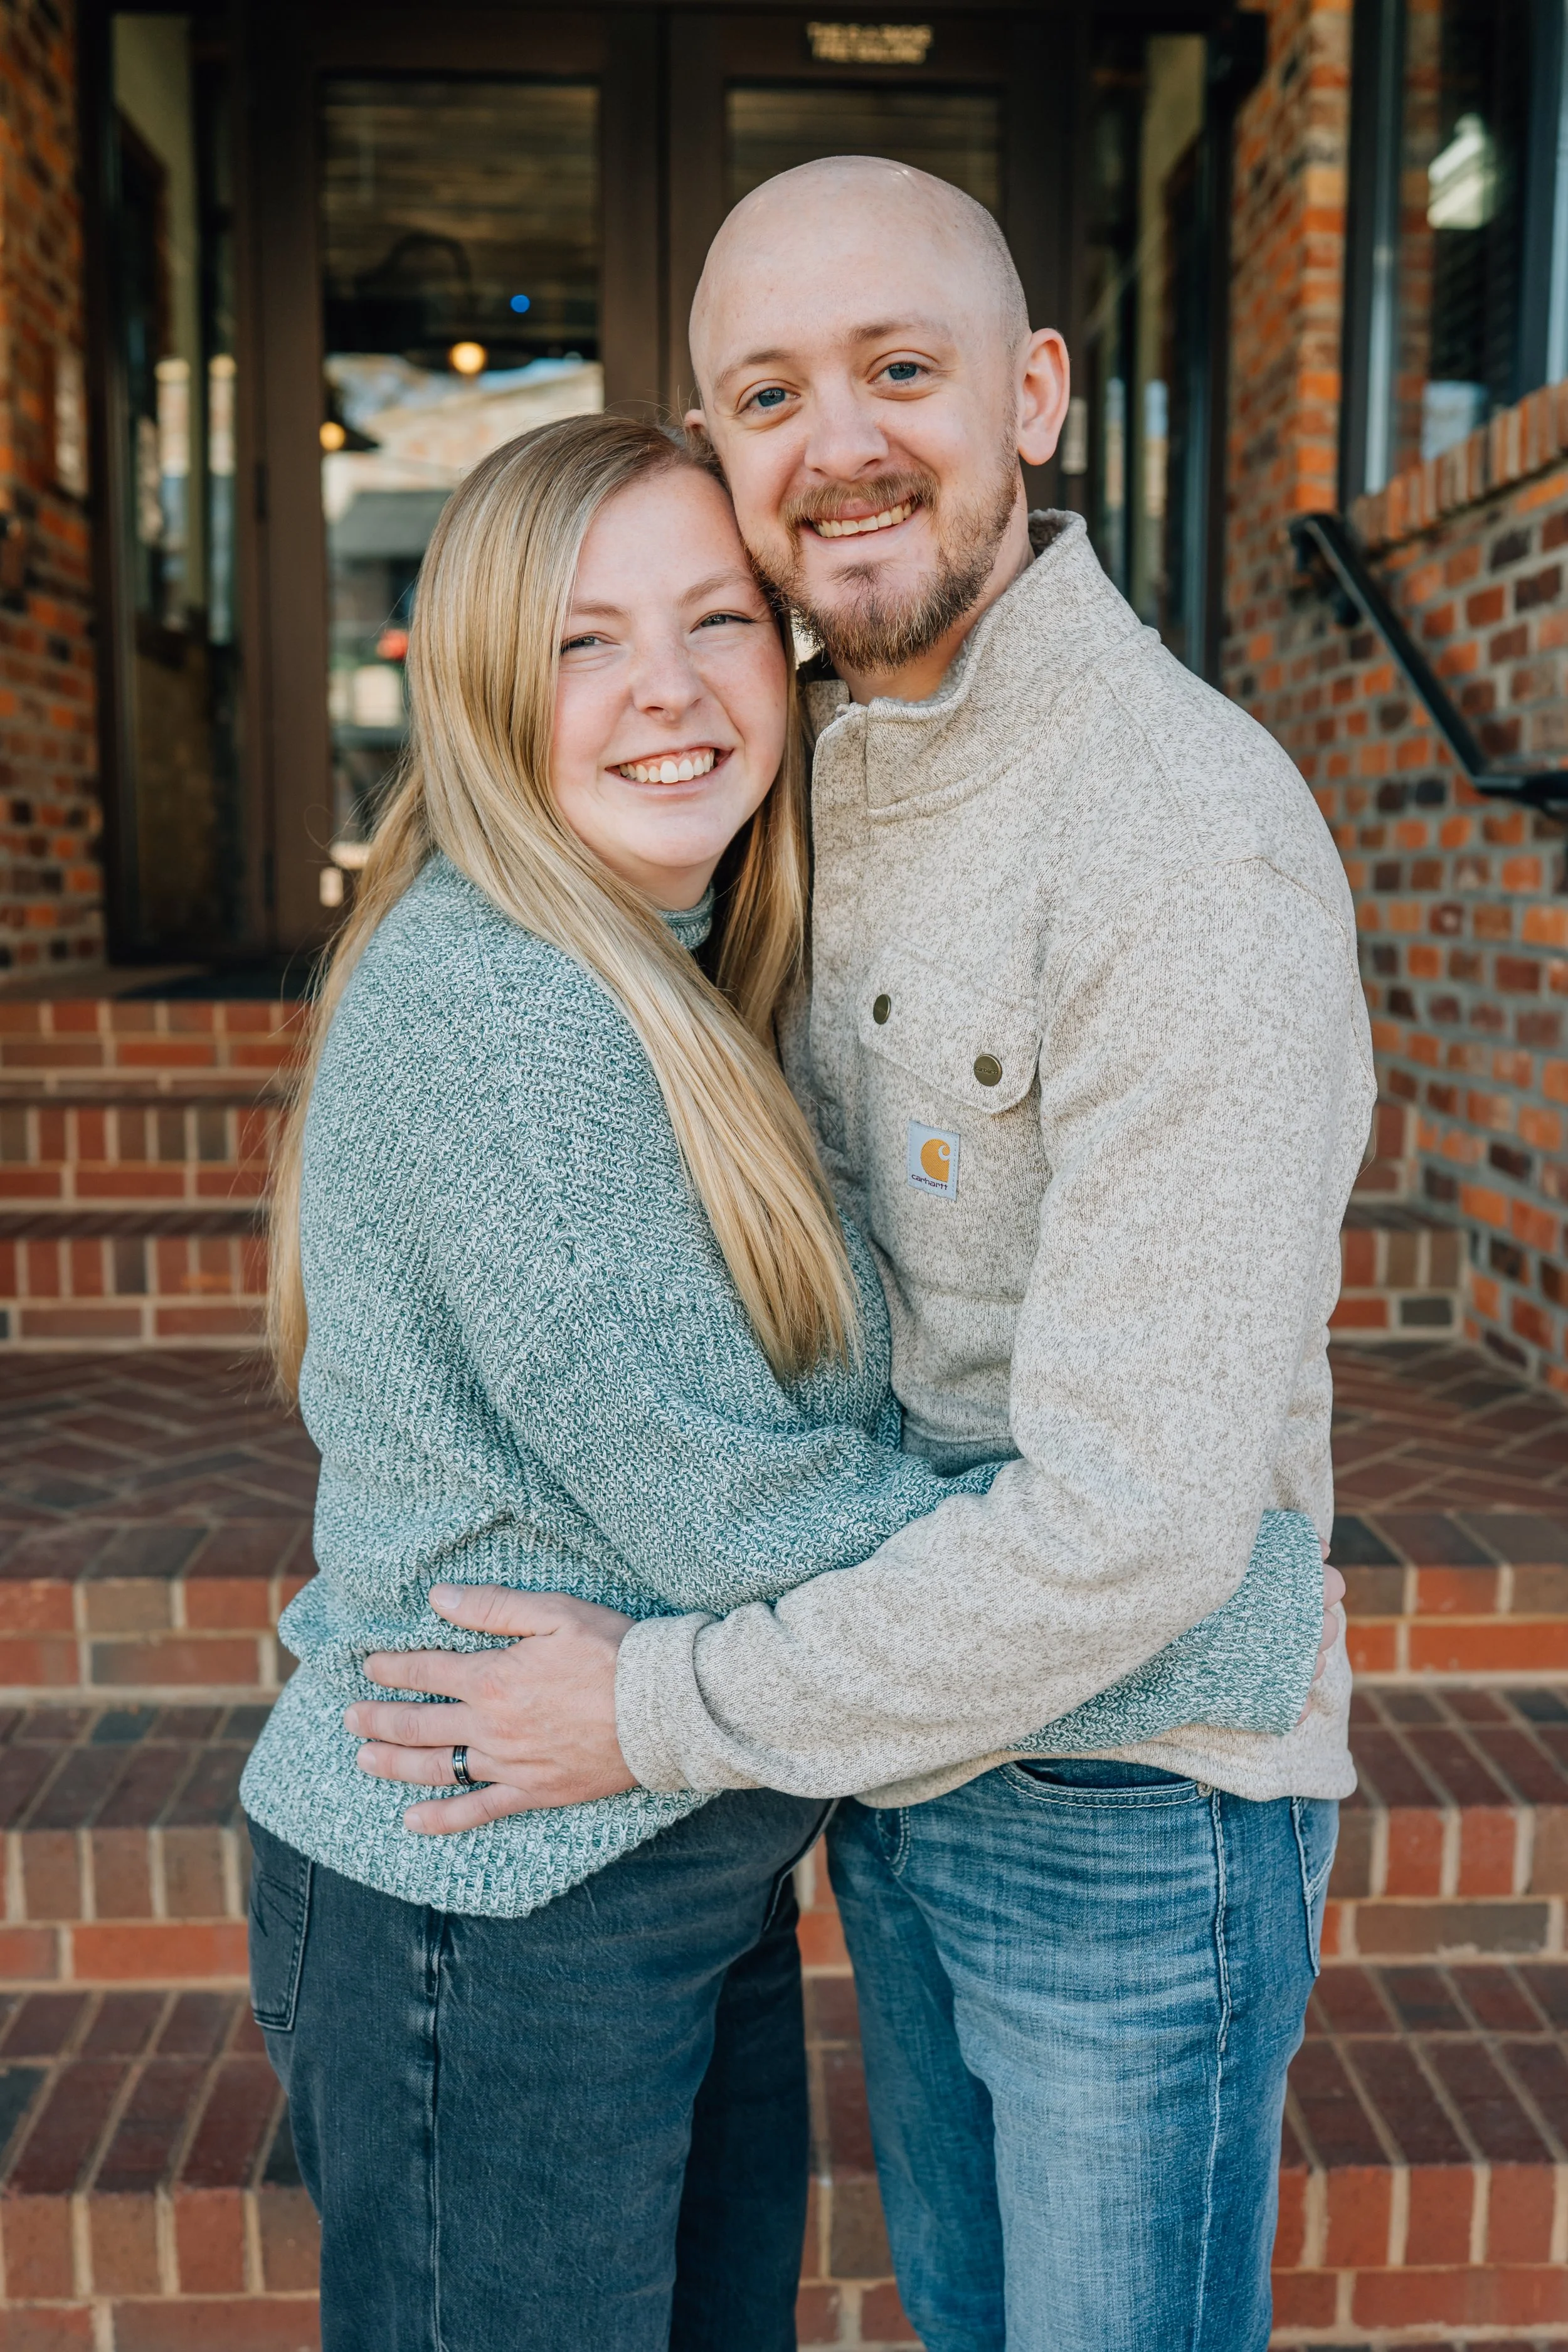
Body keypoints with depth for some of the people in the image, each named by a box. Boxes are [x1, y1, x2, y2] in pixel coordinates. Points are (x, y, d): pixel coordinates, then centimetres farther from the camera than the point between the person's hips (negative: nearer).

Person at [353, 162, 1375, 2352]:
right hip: (908, 1750, 8)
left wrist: (663, 1708, -20)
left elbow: (1132, 1519, -29)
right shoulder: (824, 774, 2)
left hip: (1133, 1801, -7)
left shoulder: (1194, 842, -26)